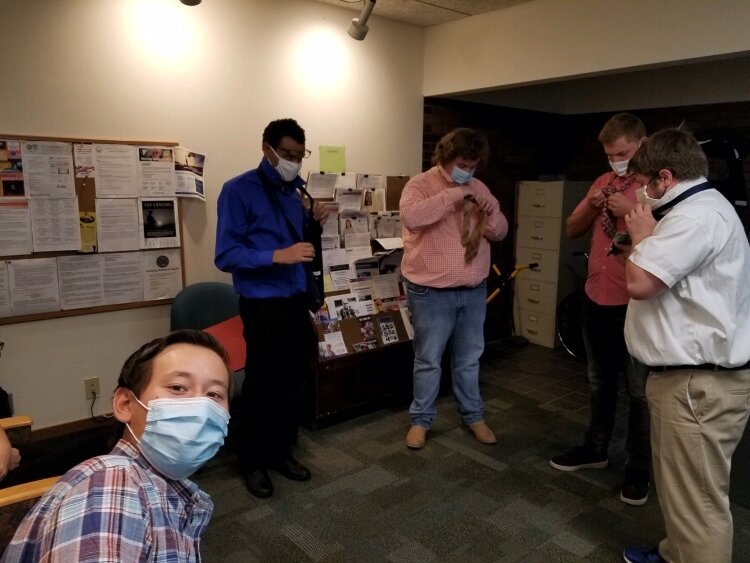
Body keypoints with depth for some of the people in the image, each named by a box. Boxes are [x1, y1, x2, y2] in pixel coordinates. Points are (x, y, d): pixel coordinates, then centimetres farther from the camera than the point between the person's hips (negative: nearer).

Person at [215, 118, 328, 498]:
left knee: (295, 381, 14)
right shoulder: (238, 191, -11)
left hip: (297, 301, 7)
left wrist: (314, 222, 1)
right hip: (263, 307, -6)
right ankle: (253, 462, 26)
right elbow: (226, 256, -18)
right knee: (262, 386, 6)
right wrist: (279, 255, -28)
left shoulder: (293, 191, 9)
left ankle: (281, 452, 33)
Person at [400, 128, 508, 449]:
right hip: (431, 293, -5)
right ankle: (421, 420, 23)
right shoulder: (420, 184, -8)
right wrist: (454, 194, -26)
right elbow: (411, 217, -30)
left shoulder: (478, 189, 9)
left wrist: (489, 214, -13)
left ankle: (473, 415, 33)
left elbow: (501, 232, 9)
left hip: (474, 291, 5)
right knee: (428, 361, 6)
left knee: (469, 359, 17)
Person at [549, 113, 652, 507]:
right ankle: (595, 449, 37)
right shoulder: (602, 181, 10)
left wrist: (632, 212, -25)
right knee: (599, 382, 20)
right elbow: (571, 230, 13)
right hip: (595, 298, 7)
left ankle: (639, 467, 24)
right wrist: (591, 207, -5)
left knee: (639, 390, 7)